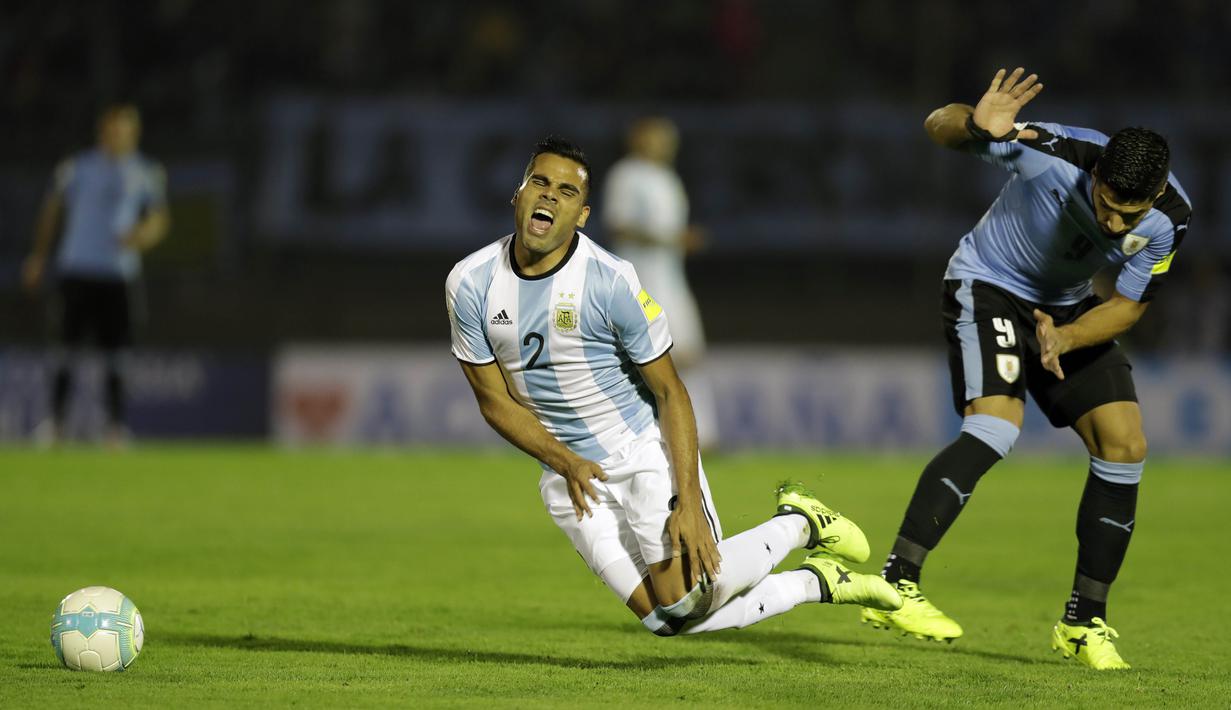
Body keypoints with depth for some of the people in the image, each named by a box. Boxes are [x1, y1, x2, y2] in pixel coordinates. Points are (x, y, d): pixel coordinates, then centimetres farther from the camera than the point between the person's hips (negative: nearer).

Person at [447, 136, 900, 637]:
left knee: (688, 592, -22)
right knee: (665, 618, -8)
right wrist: (564, 462, -13)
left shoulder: (611, 281, -18)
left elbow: (669, 390, -12)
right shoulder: (470, 285, -8)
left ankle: (798, 523, 7)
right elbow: (496, 401, 0)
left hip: (644, 448, -3)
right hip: (571, 475, 3)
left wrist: (689, 501, -19)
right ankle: (819, 582, 13)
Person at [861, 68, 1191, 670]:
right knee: (996, 424, -27)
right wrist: (976, 127, -50)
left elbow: (1128, 305, -8)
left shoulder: (1168, 218, -21)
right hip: (988, 285, -5)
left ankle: (1085, 622, 6)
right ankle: (895, 586, -31)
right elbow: (938, 126, -26)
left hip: (1067, 307, 5)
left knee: (1124, 446, -6)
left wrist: (1063, 339, -27)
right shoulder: (1053, 153, -33)